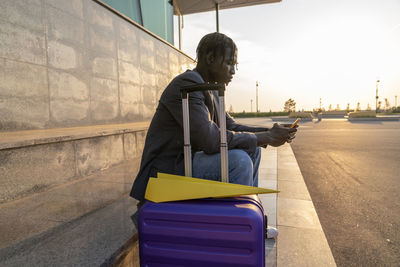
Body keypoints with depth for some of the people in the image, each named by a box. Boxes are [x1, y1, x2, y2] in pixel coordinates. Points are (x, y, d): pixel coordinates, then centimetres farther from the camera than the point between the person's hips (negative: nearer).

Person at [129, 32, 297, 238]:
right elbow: (211, 140, -30)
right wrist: (265, 138, -21)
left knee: (251, 149, 10)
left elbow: (231, 127, 12)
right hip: (168, 170, -10)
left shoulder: (210, 91, 10)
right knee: (238, 159, -28)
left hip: (188, 159, 10)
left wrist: (270, 133, -3)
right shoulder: (185, 85, -20)